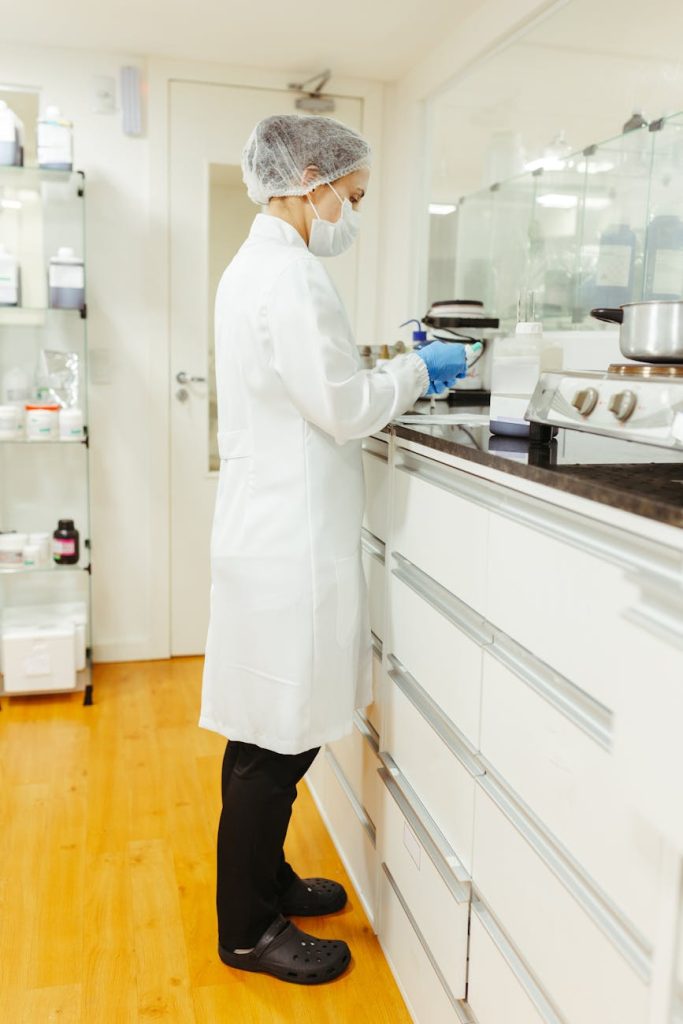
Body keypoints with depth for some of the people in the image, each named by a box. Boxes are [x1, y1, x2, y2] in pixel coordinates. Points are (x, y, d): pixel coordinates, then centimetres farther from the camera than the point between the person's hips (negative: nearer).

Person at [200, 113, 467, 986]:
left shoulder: (258, 265, 17)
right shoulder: (288, 274, -16)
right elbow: (341, 408, -17)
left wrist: (392, 377, 15)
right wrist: (416, 372, -2)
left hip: (271, 527, 10)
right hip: (290, 541, -10)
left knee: (279, 732, 19)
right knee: (275, 741, 2)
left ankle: (263, 879, 36)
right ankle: (248, 930, 20)